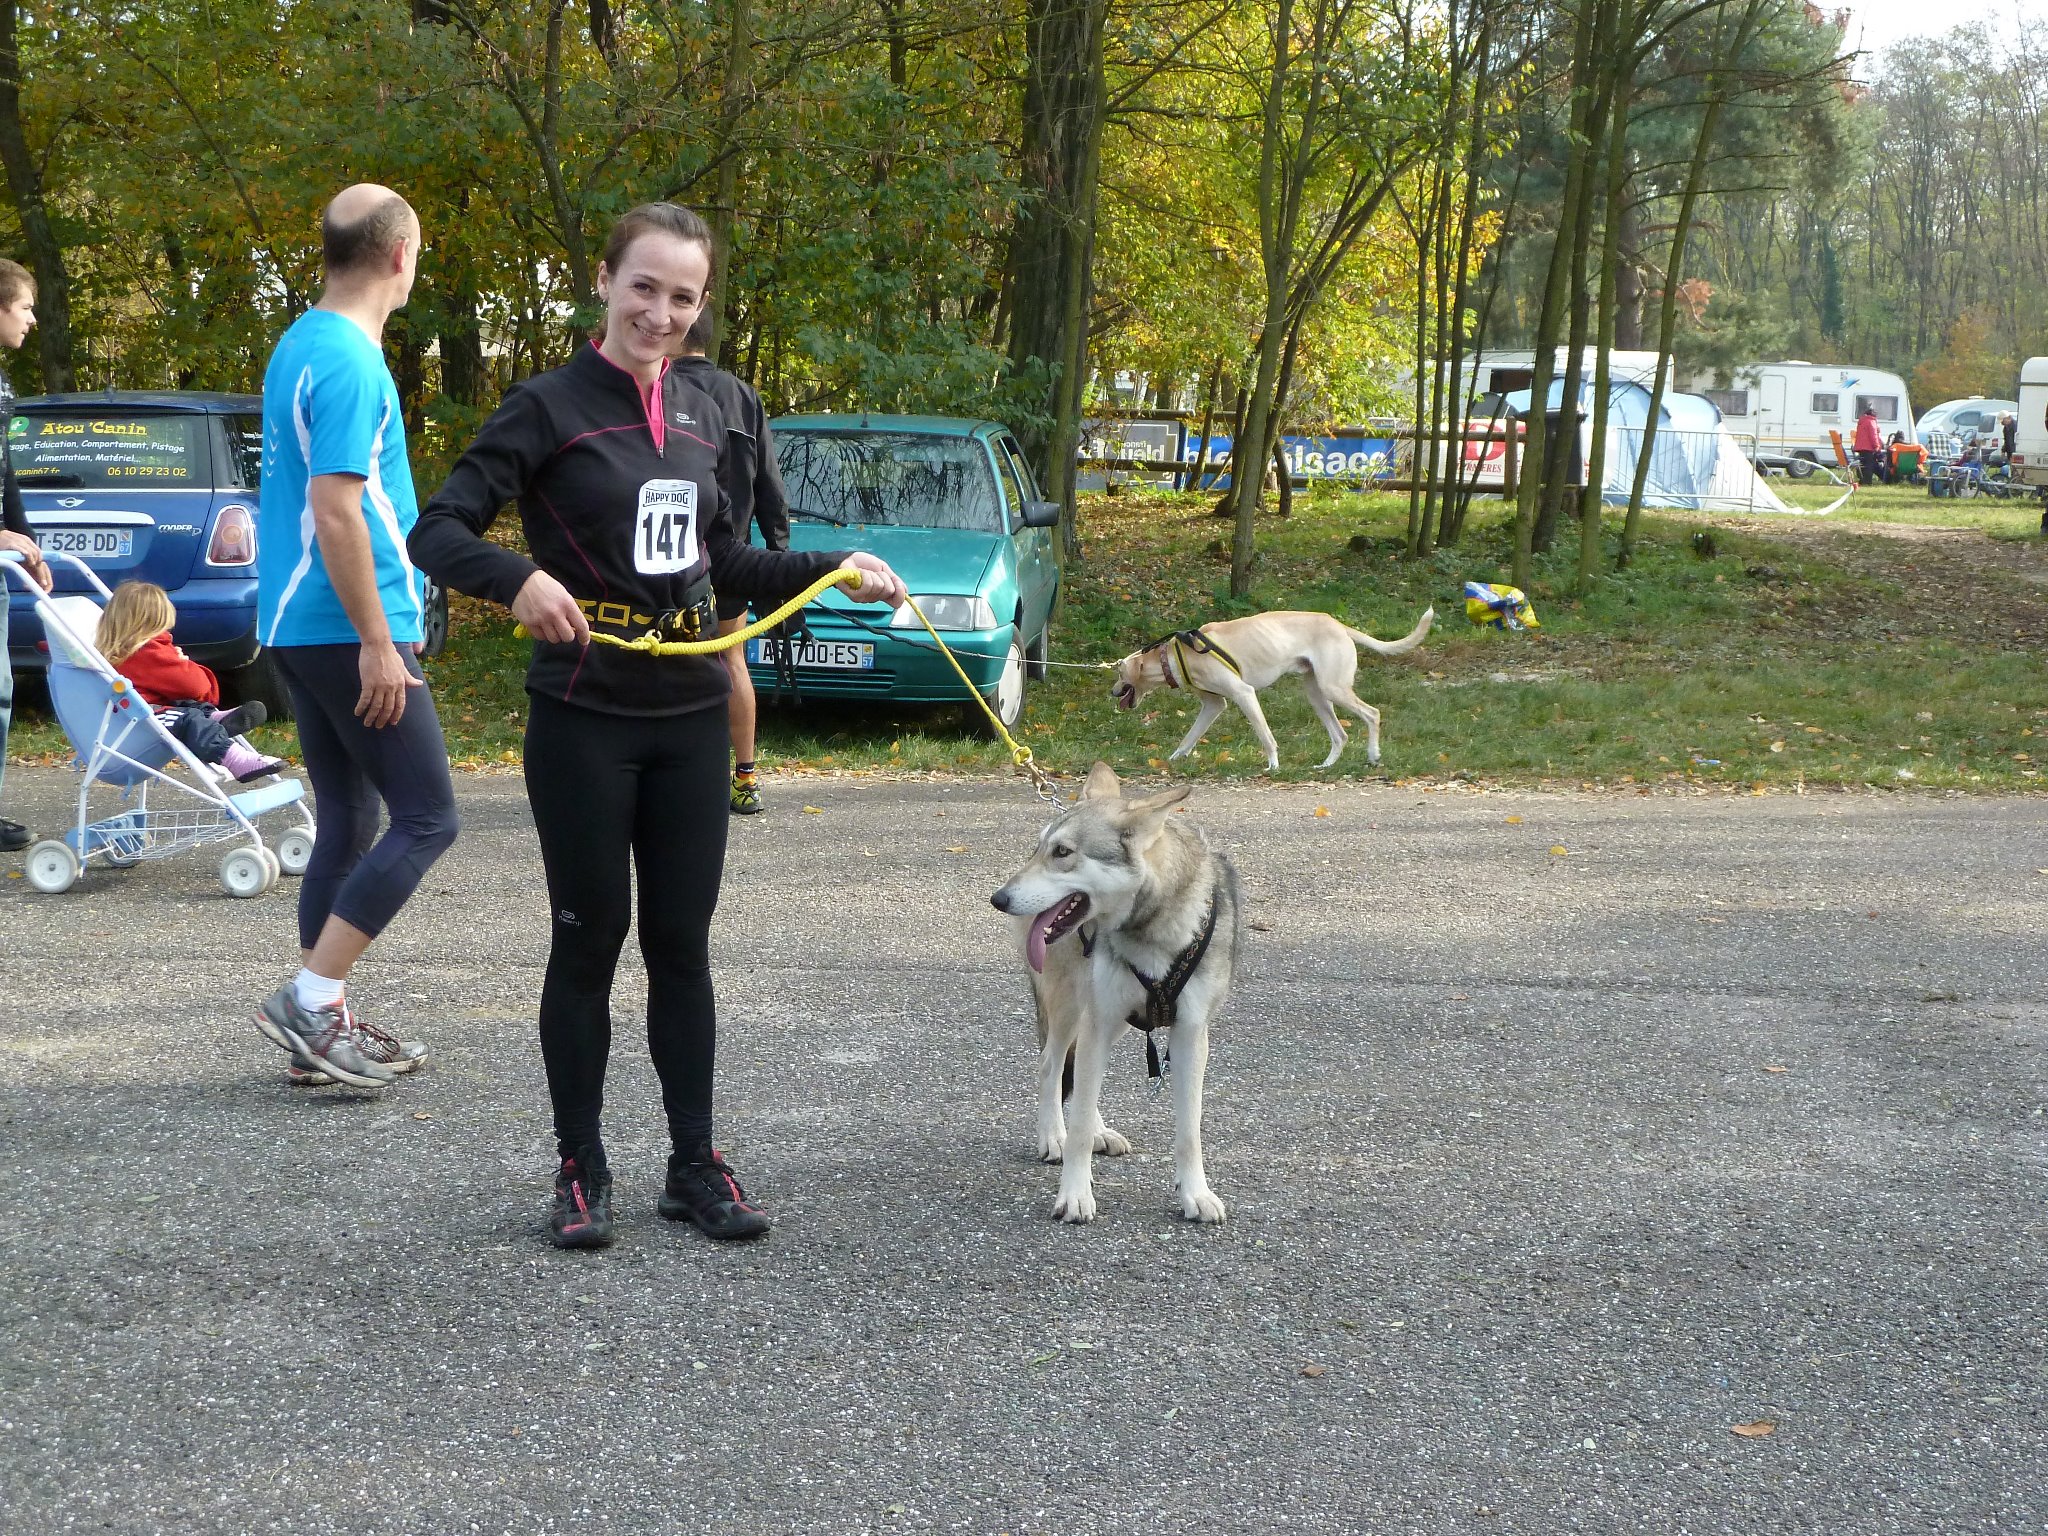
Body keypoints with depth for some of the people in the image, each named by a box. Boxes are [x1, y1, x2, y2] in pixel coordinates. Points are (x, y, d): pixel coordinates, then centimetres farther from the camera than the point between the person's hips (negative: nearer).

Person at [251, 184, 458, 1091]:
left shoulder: (301, 345, 15)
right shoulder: (351, 361, -16)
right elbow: (336, 511, -21)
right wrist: (376, 642, -19)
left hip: (297, 627, 10)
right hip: (348, 628, -10)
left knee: (349, 821, 12)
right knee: (426, 819, -5)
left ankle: (326, 1029, 15)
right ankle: (309, 1001, -6)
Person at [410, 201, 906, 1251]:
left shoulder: (701, 415, 10)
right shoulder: (547, 408, -7)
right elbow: (438, 533, -13)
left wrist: (832, 569, 10)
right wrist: (517, 579, -32)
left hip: (692, 718, 5)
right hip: (584, 721, -5)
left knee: (681, 945, 10)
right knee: (588, 943, 4)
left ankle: (695, 1167, 19)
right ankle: (581, 1172, 16)